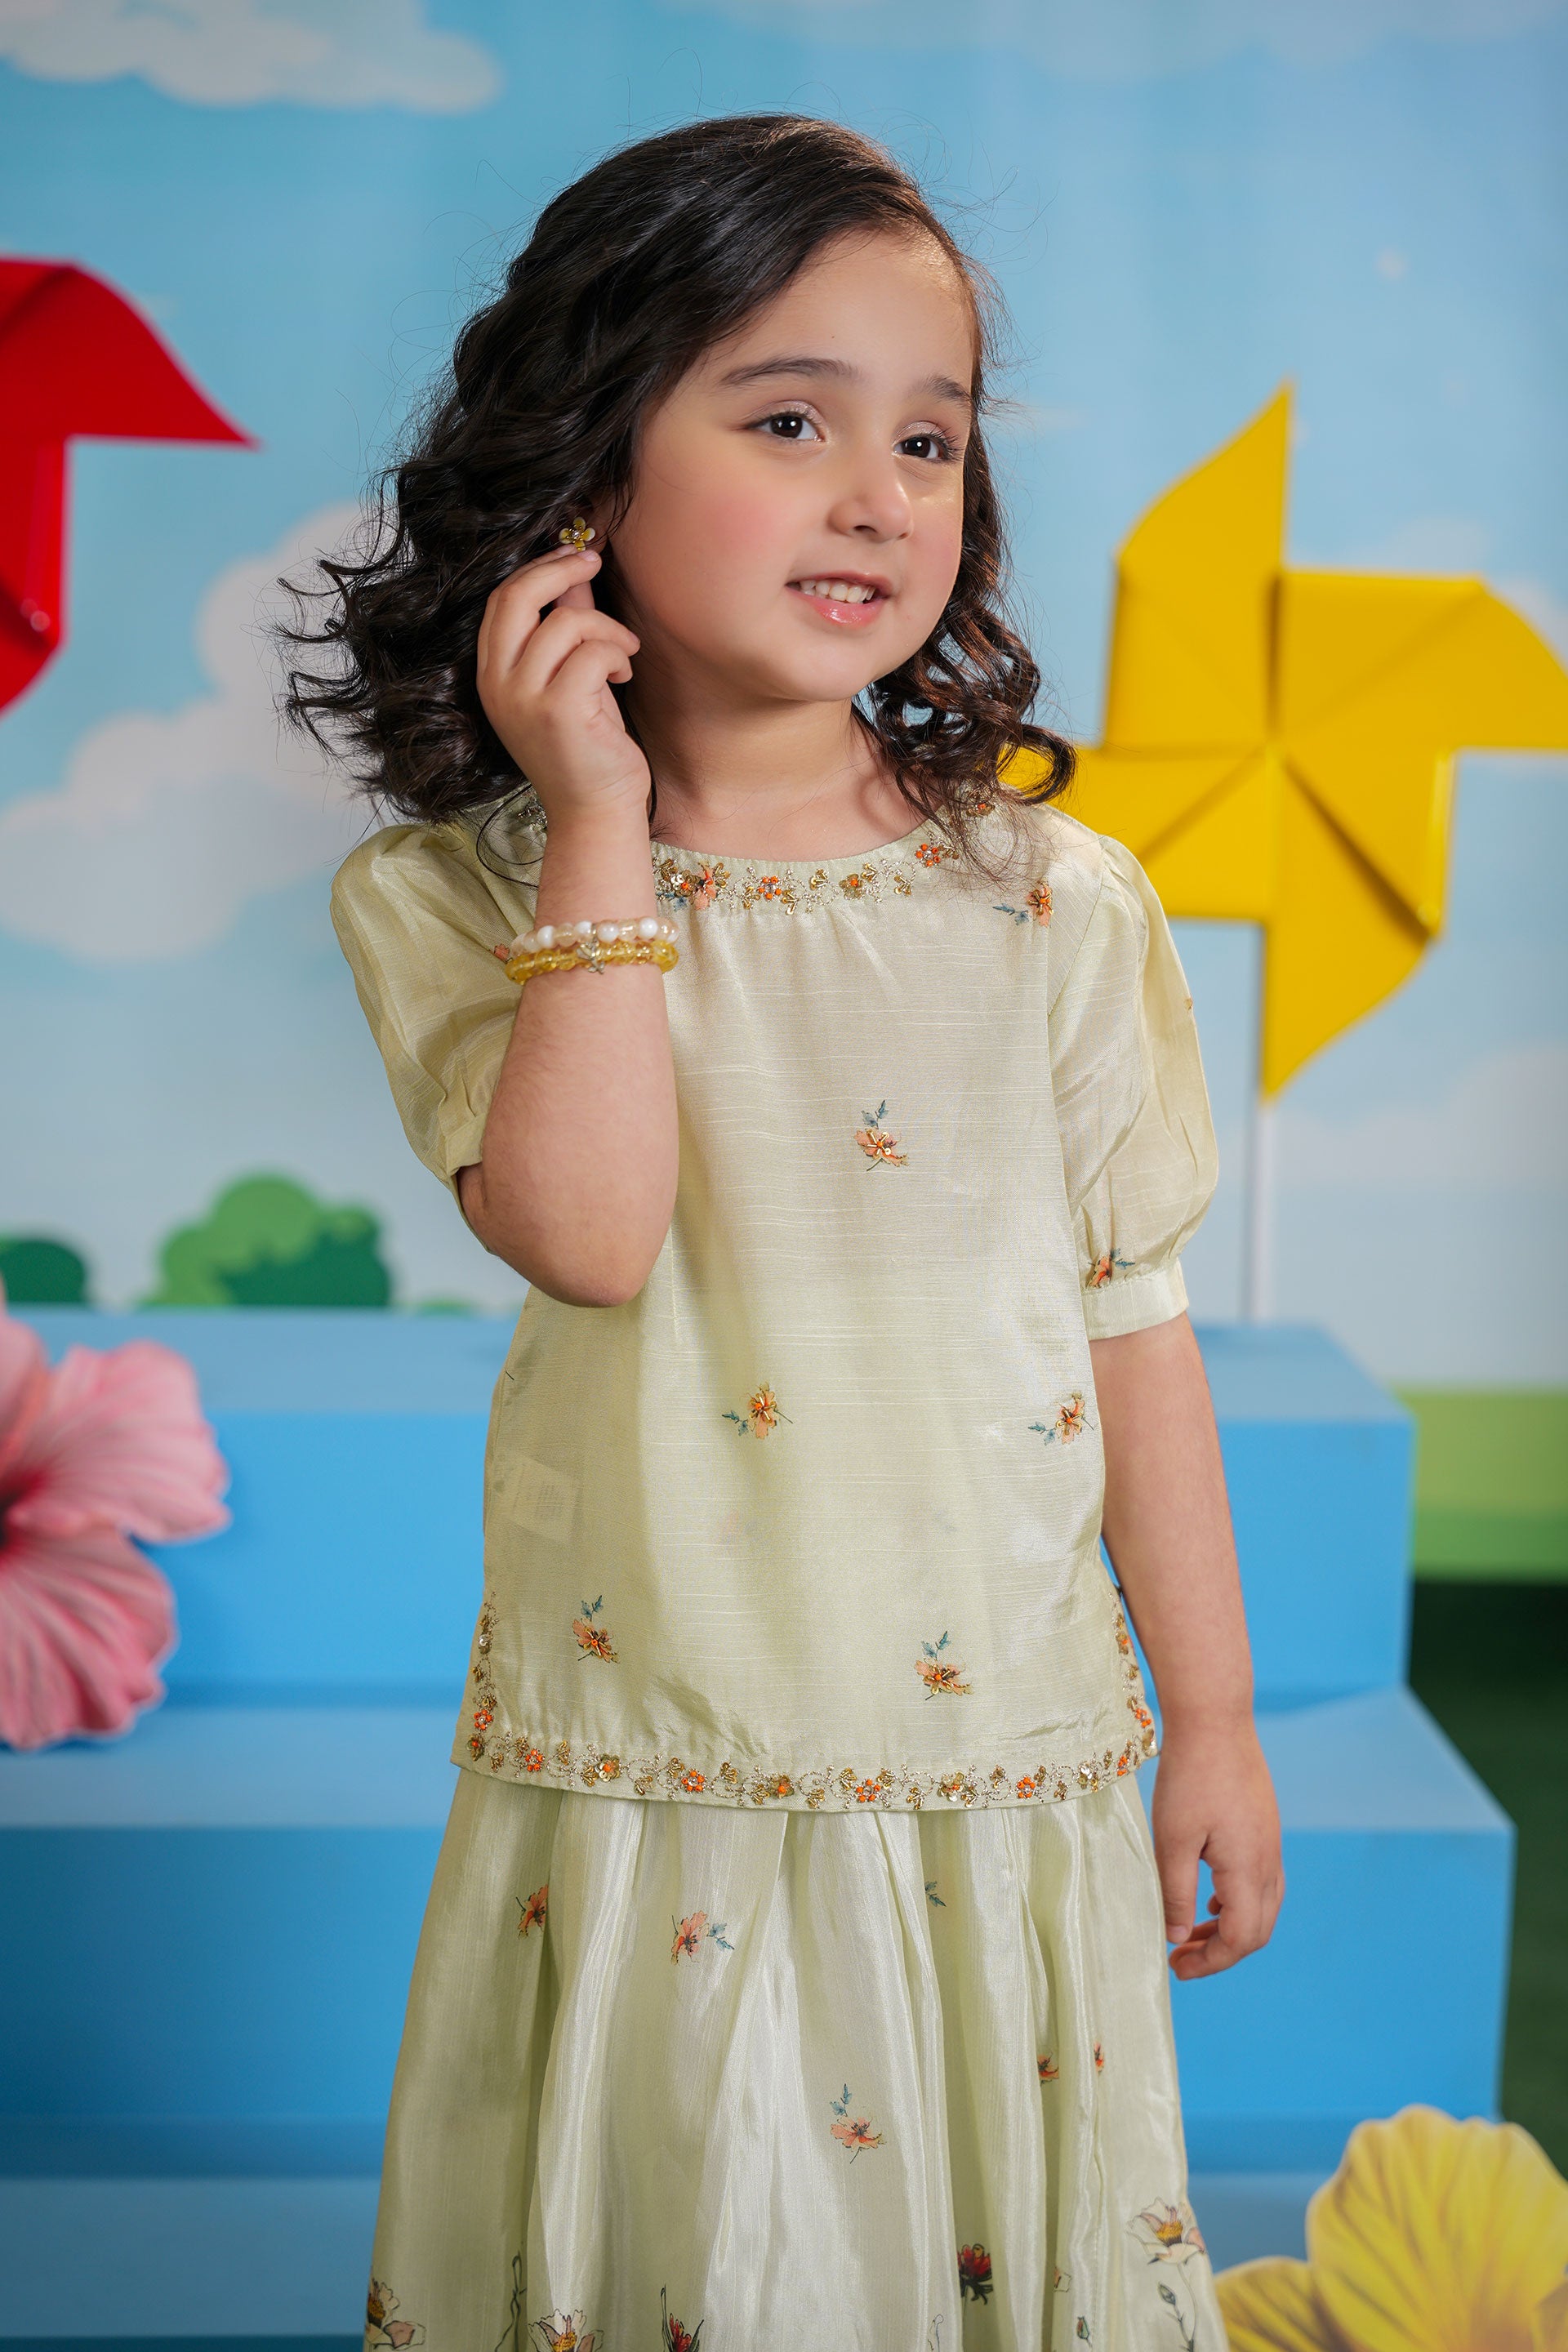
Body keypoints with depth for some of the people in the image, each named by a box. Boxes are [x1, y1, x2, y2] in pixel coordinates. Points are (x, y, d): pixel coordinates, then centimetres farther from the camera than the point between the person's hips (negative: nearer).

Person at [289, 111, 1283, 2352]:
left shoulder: (1053, 903, -1)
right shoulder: (474, 895, -5)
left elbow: (1133, 1326, 4)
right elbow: (586, 1235, -21)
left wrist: (1212, 1719, 7)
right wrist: (604, 828, -18)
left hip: (999, 1782, 1)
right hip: (642, 1802, -1)